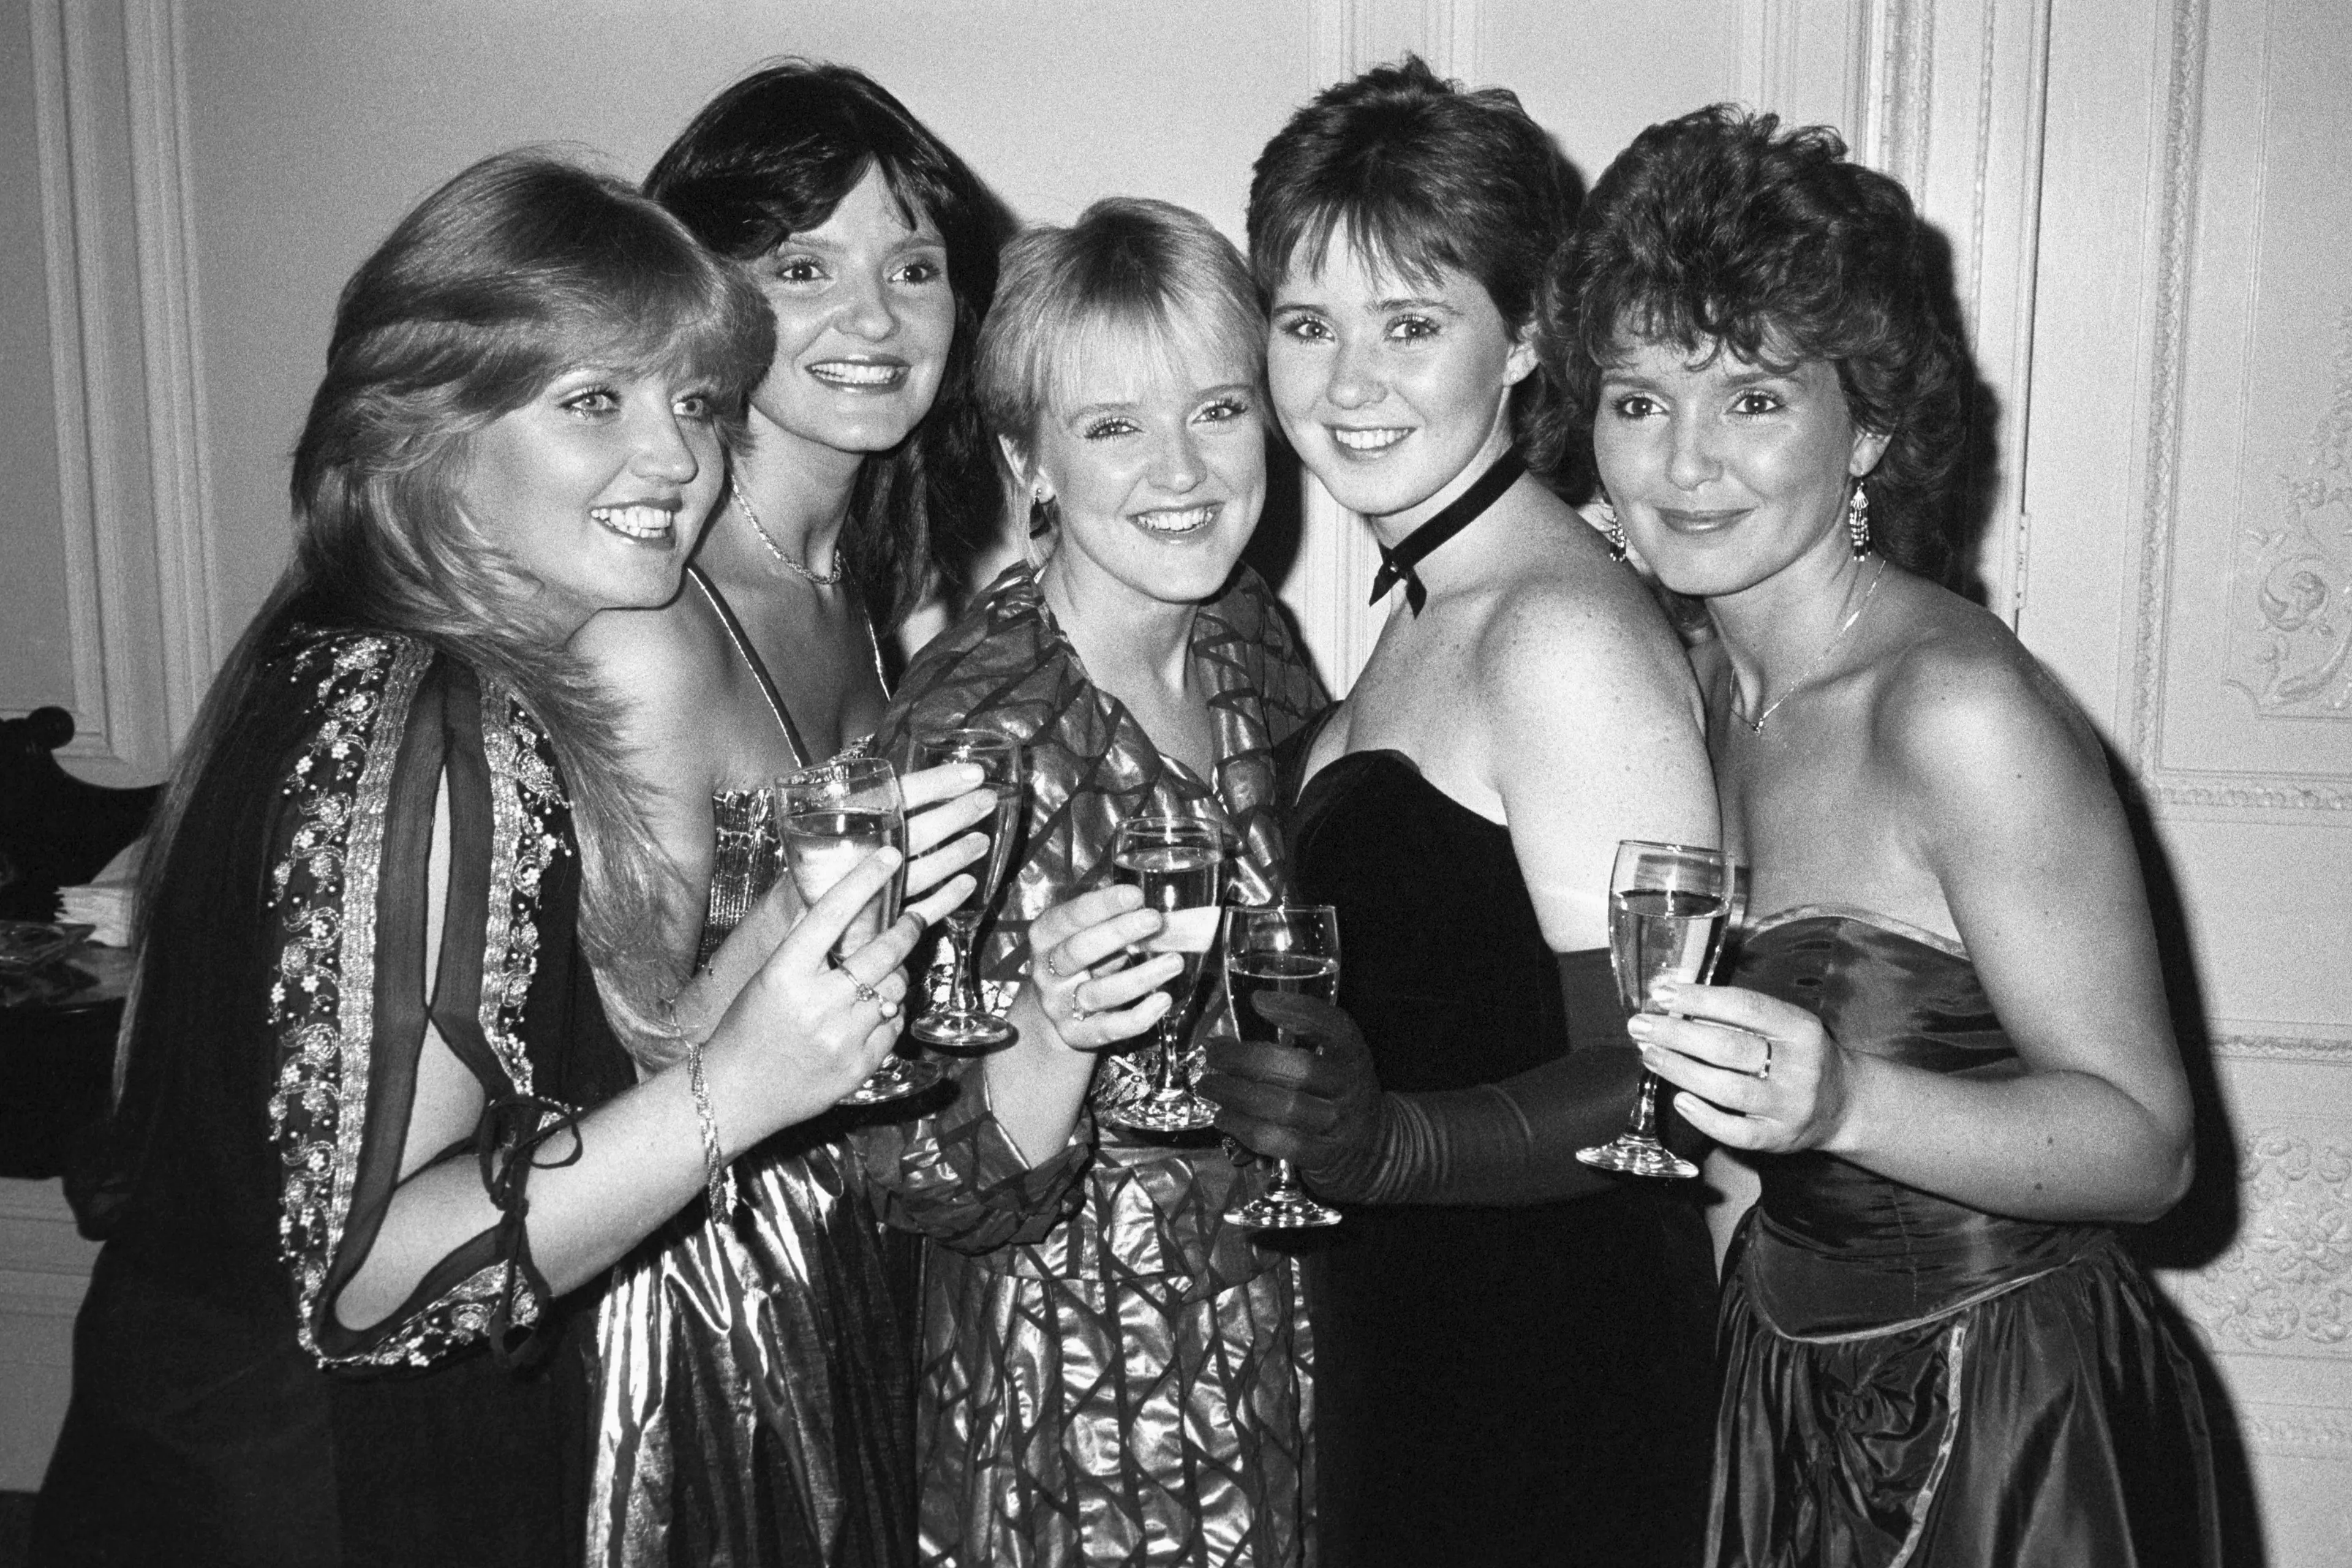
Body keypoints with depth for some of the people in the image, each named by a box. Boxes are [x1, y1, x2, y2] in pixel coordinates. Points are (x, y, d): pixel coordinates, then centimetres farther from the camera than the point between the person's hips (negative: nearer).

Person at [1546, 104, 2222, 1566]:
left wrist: (1841, 1102, -35)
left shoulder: (1960, 706, -24)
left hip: (2007, 1435, -6)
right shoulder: (1705, 677, -2)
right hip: (1787, 1383, 6)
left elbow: (2147, 1144, -21)